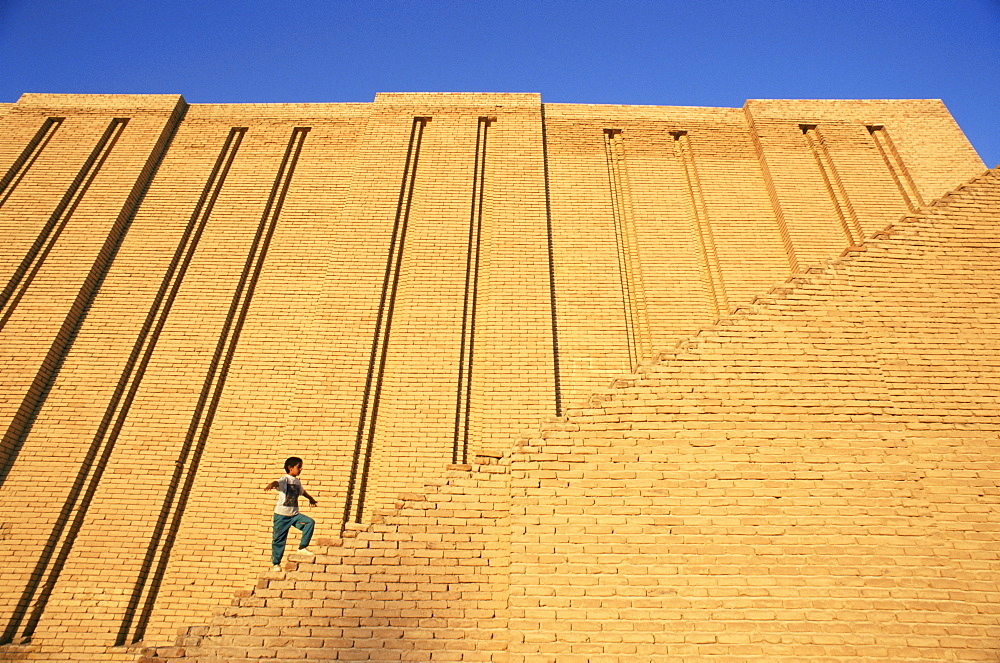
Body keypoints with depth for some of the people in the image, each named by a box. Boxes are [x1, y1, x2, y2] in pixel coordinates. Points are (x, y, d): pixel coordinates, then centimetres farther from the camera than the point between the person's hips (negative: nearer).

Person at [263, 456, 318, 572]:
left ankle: (303, 547, -4)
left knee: (310, 522, -15)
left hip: (295, 514, 6)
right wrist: (271, 484, -58)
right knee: (279, 540, 3)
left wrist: (311, 498, 47)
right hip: (281, 515, -5)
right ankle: (275, 563, 19)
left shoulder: (297, 482, 11)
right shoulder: (285, 479, -11)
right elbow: (278, 483, -35)